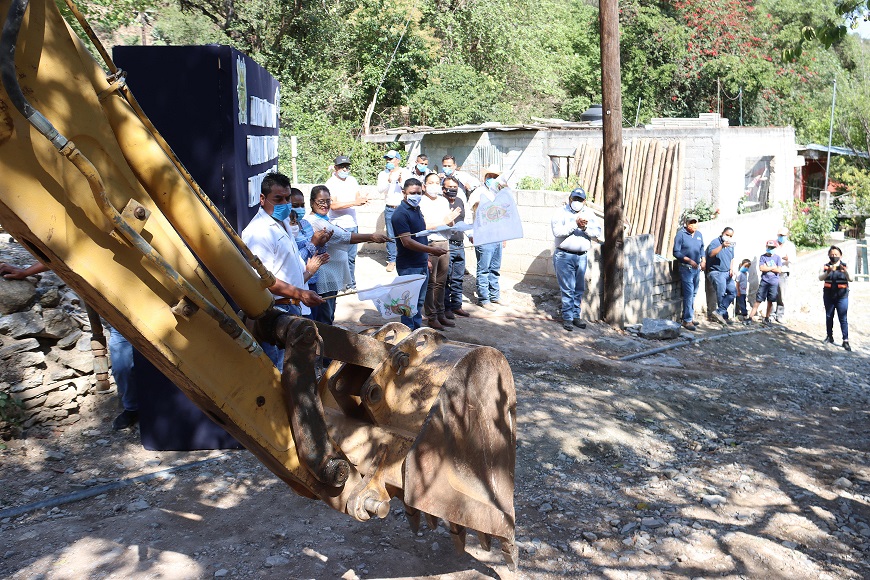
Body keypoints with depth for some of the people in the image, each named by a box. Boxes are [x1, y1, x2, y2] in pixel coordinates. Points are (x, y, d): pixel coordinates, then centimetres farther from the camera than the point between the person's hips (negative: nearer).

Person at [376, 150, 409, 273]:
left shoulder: (406, 172, 4)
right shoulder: (383, 174, 6)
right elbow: (380, 190, -8)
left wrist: (401, 182, -21)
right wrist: (389, 181, -23)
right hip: (390, 209, 1)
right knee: (390, 236, 2)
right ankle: (391, 260, 11)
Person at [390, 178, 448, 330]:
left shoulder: (417, 210, 13)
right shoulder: (400, 213, -16)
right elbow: (407, 242, -23)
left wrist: (426, 258, 22)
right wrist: (431, 250, -26)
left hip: (422, 264, 9)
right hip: (408, 266, -9)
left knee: (420, 300, 16)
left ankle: (418, 329, 27)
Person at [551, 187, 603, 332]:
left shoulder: (589, 213, 12)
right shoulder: (561, 212, 1)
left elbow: (599, 233, 3)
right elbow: (557, 231, -15)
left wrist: (586, 228, -15)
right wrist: (575, 224, -19)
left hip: (582, 256, 4)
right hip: (564, 256, -4)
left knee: (579, 289, 7)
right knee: (567, 289, -5)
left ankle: (576, 316, 17)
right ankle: (567, 318, 1)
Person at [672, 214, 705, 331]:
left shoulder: (699, 234, 11)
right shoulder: (681, 234, -8)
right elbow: (676, 252, -10)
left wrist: (703, 260, 7)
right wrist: (689, 260, -18)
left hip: (697, 269, 6)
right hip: (686, 269, -6)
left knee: (693, 294, 12)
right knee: (688, 294, -11)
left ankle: (691, 317, 22)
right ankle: (687, 320, -7)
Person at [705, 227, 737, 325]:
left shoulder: (731, 245, 16)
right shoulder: (715, 242, -7)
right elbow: (711, 253, -25)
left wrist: (731, 269, 9)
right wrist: (722, 246, -36)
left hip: (727, 273, 8)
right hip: (716, 272, -8)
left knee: (733, 292, -2)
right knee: (722, 294, -8)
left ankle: (719, 312, -2)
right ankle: (724, 316, 4)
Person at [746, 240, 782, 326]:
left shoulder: (777, 258, 5)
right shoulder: (763, 257, 4)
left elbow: (778, 270, -5)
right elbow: (761, 268, -9)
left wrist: (767, 268, -8)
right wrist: (772, 267, -6)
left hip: (774, 283, 1)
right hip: (764, 282, -1)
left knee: (770, 301, 6)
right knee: (758, 300, -3)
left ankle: (767, 319, 17)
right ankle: (750, 318, -3)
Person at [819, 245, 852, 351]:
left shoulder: (844, 267, 1)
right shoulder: (825, 267, 3)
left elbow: (850, 279, -13)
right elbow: (821, 278, -13)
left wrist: (845, 270, -32)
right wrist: (829, 271, -32)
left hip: (842, 296, -2)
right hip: (829, 296, 2)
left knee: (843, 318, -6)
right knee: (829, 316, 12)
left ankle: (845, 340, -7)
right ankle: (829, 336, 25)